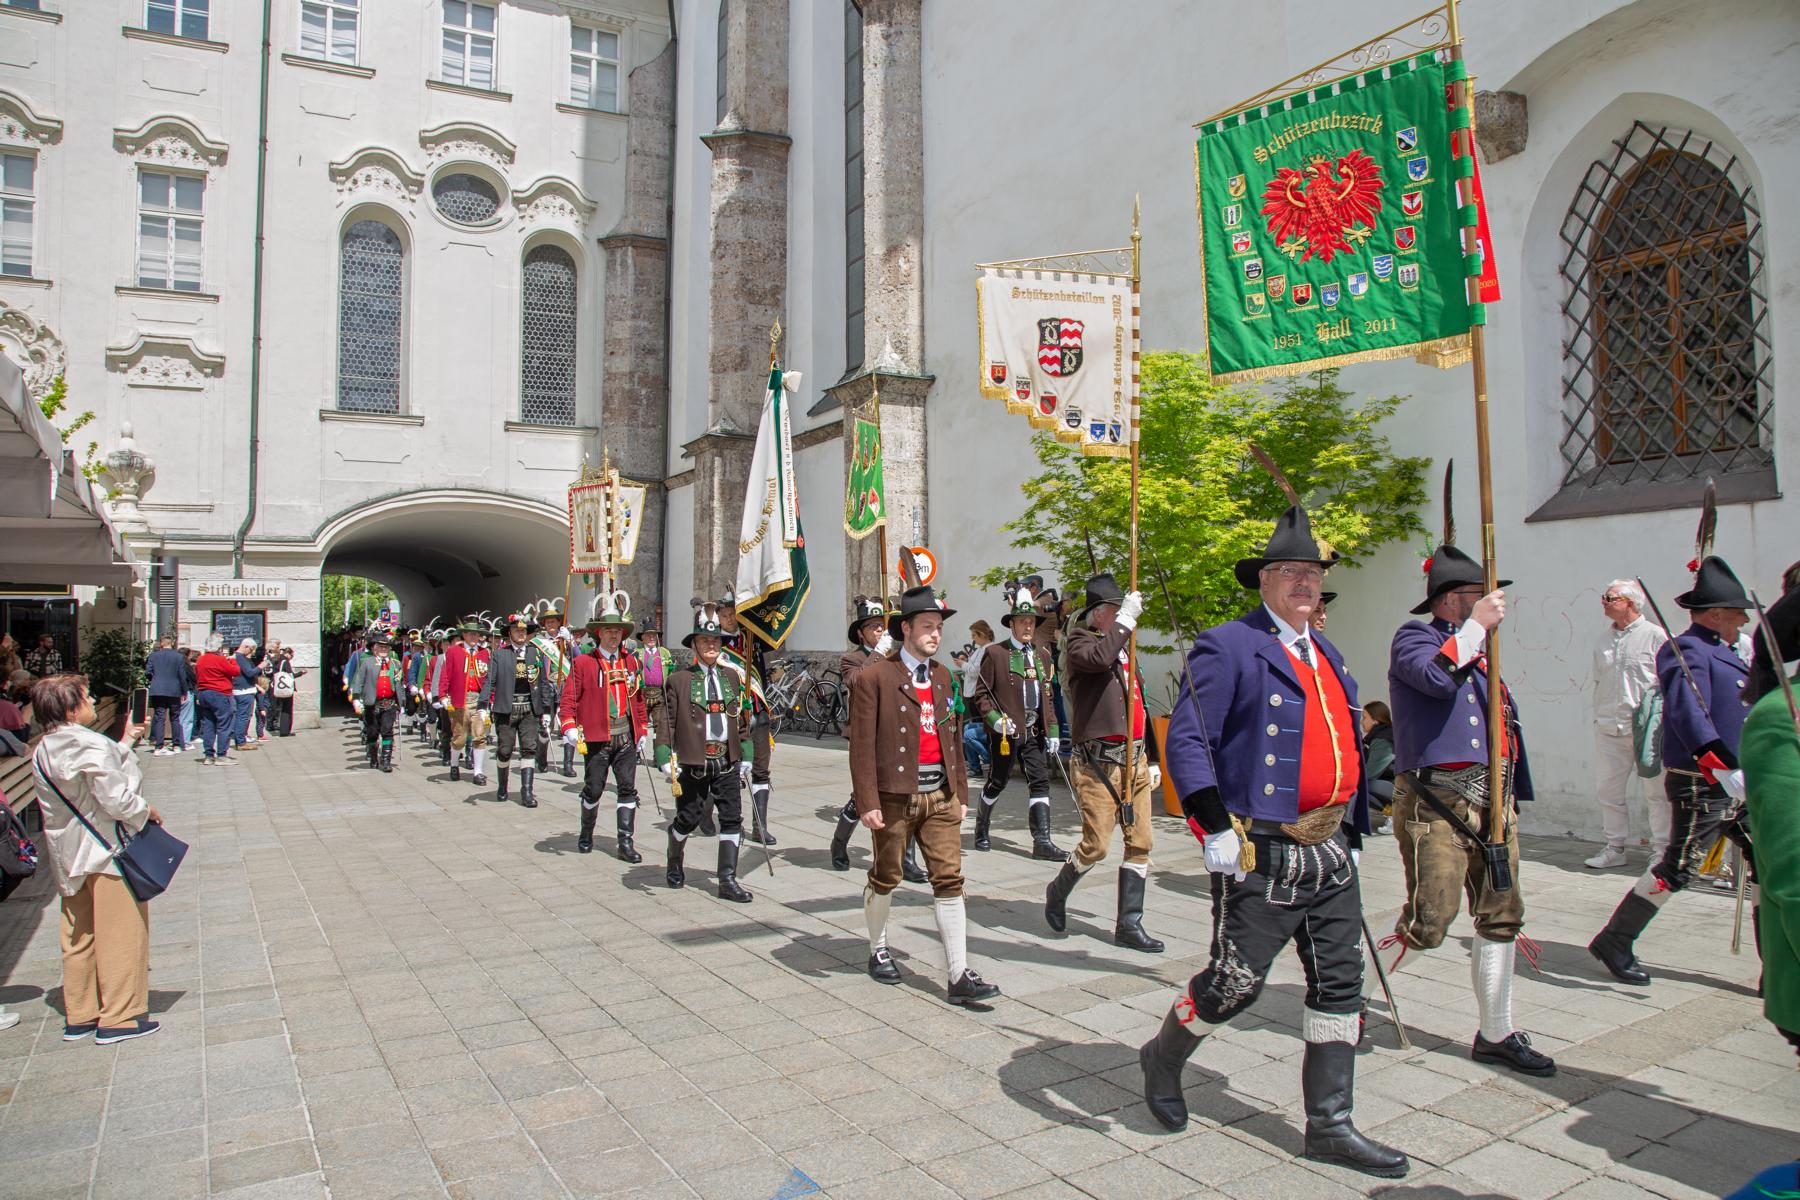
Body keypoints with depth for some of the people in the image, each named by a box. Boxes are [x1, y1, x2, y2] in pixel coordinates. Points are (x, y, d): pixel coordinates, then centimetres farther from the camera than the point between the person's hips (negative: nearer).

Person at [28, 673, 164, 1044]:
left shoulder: (43, 752, 5)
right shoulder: (91, 746, -21)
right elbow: (117, 800, -22)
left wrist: (125, 743, 22)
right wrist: (148, 812, -5)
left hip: (68, 856, 8)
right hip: (108, 852, -8)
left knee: (78, 937, 17)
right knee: (120, 935, 2)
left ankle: (78, 1016, 26)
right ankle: (119, 1018, 8)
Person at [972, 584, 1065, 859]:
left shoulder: (1040, 655, 12)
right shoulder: (995, 653, -5)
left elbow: (1047, 697, 16)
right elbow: (981, 693, -5)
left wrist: (1052, 730, 10)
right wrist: (994, 720, -18)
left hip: (1034, 731, 5)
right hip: (1006, 731, -5)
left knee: (1040, 781, -2)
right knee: (998, 781, 8)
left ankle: (1042, 841, -1)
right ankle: (982, 825, 30)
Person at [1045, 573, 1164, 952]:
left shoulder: (1123, 648, 20)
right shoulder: (1079, 642, -4)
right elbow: (1098, 657, -31)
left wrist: (1151, 759, 22)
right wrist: (1126, 619, -22)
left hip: (1134, 760, 8)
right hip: (1099, 762, -8)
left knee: (1140, 844, 5)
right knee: (1096, 845, -6)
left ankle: (1129, 925, 14)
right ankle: (1056, 893, 21)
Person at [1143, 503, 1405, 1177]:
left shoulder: (1326, 655, 17)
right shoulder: (1229, 647, -10)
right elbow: (1186, 740, -16)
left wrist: (1352, 834, 20)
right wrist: (1215, 828, -22)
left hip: (1331, 854, 8)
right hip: (1263, 858, -8)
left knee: (1340, 984, 11)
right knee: (1235, 985, 1)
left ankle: (1330, 1124, 23)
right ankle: (1163, 1057, 27)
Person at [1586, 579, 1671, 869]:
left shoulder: (1656, 635, -2)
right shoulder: (1603, 641, 16)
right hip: (1608, 728, 5)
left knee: (1656, 791, 1)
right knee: (1608, 789, 7)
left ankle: (1661, 849, 12)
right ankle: (1614, 847, 17)